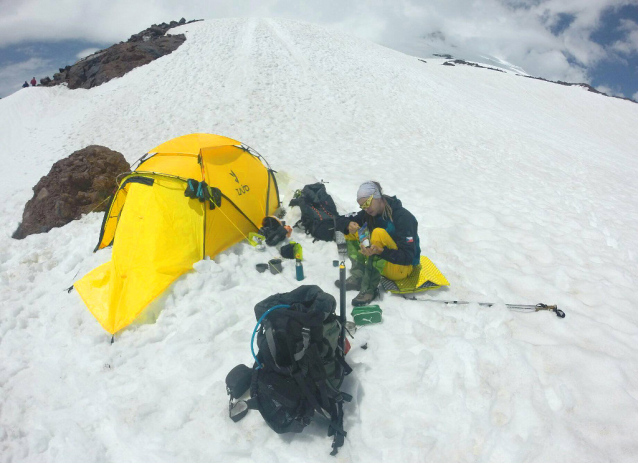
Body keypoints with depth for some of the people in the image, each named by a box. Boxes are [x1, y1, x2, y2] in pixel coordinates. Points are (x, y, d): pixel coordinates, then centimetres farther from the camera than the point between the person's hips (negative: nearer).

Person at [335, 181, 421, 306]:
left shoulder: (403, 217, -23)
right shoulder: (368, 213, -4)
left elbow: (408, 257, -28)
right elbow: (340, 220, -2)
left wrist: (380, 252, -43)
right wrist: (349, 225, -25)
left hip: (402, 267, -6)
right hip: (380, 262, 7)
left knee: (379, 233, -33)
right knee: (350, 231, -7)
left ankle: (369, 288, -29)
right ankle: (358, 277, -16)